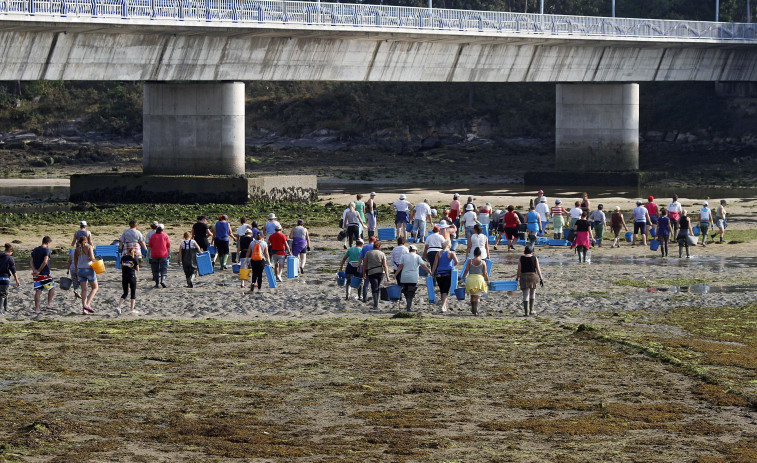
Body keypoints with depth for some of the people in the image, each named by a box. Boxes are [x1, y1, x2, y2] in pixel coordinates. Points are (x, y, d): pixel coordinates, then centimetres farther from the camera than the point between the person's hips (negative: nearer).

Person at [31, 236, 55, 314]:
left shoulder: (35, 250, 12)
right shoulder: (46, 249, -9)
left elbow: (31, 261, 7)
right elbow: (45, 262, -20)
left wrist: (34, 270, -7)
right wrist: (39, 271, -14)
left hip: (36, 275, 6)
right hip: (44, 274, -6)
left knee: (38, 291, 7)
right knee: (52, 287, 14)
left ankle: (36, 309, 5)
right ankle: (49, 304, 8)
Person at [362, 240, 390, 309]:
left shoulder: (368, 253, 0)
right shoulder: (382, 254, 0)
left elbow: (364, 264, 2)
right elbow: (385, 266, -6)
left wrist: (364, 273, 13)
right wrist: (387, 275, -8)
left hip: (371, 273, -1)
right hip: (380, 272, 1)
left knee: (374, 288, -1)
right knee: (378, 287, 18)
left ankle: (376, 304, -13)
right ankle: (376, 302, 23)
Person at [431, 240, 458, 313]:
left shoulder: (438, 254, 7)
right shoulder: (451, 253, 0)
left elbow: (435, 264, 2)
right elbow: (456, 262, -15)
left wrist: (432, 273, 5)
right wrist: (453, 265, 6)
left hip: (439, 274, 2)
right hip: (448, 273, -2)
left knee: (442, 291, 14)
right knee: (446, 291, -3)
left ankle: (444, 306, 25)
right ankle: (443, 306, -17)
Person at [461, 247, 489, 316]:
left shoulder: (469, 261, 2)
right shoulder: (483, 262, 0)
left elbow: (466, 270, -2)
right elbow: (485, 273, 0)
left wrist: (463, 278, 7)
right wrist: (487, 281, 13)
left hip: (470, 278, 2)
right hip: (479, 279, -2)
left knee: (472, 295, 19)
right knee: (477, 296, -1)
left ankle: (473, 309, 28)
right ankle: (476, 310, -16)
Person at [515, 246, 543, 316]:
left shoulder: (521, 258, 0)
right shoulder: (534, 258, 1)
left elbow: (519, 270, 0)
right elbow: (538, 269, -1)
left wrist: (517, 278, 9)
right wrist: (541, 278, 3)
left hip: (523, 276, 0)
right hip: (533, 275, 0)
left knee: (525, 295, 2)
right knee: (532, 293, 19)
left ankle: (526, 312, -5)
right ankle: (531, 310, 19)